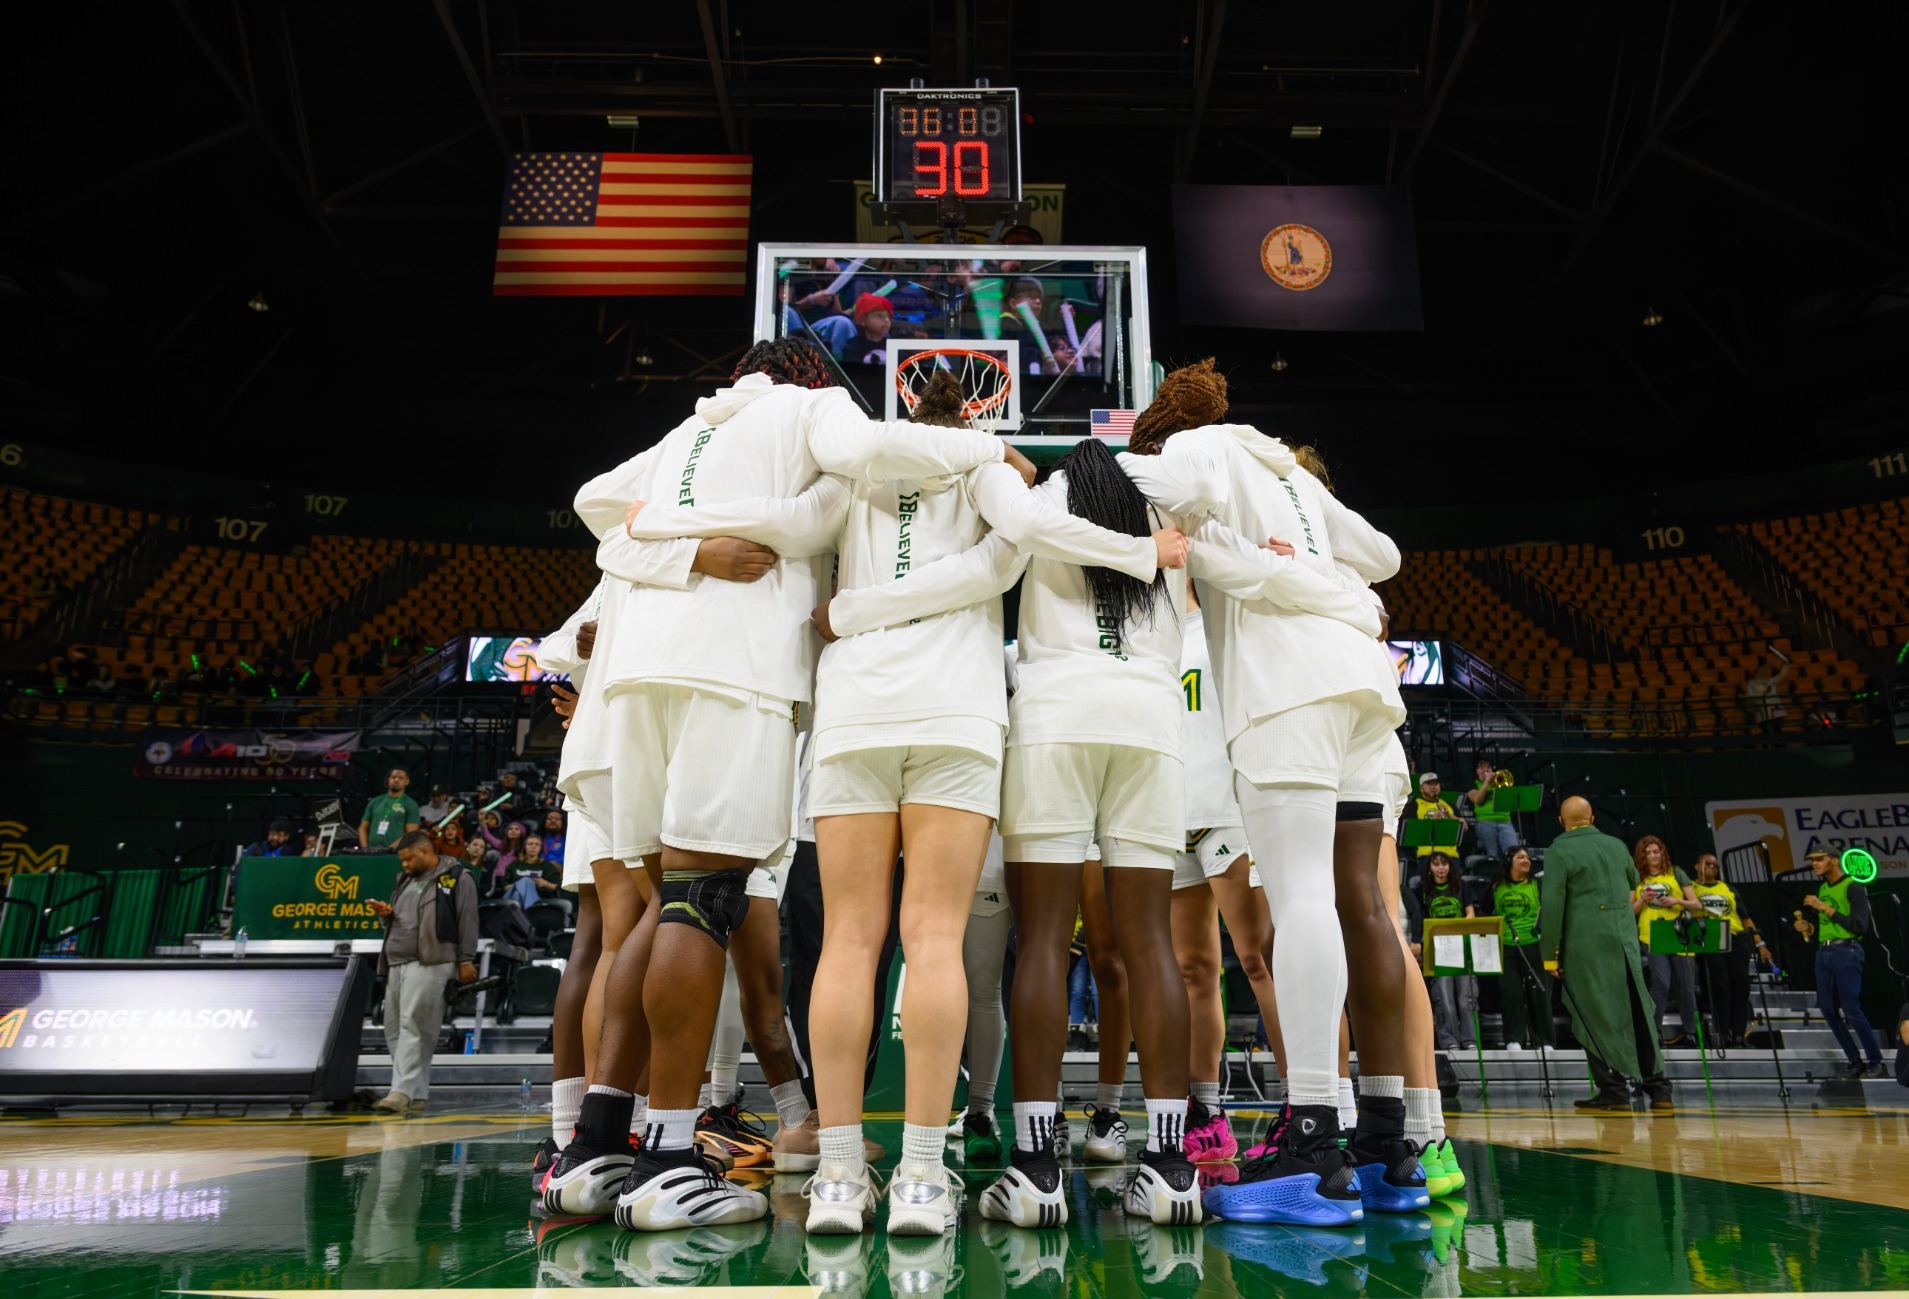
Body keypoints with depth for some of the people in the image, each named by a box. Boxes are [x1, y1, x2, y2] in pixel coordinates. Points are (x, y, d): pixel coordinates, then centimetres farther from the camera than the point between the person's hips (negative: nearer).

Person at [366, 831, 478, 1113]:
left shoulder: (456, 879, 0)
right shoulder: (405, 880, 24)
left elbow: (468, 920, -6)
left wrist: (466, 960, -11)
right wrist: (386, 914, 9)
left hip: (429, 964, -8)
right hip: (396, 963, 8)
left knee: (412, 1026, -15)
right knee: (394, 1029, 7)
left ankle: (402, 1091, -17)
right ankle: (417, 1093, 14)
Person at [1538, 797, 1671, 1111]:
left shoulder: (1559, 851, -8)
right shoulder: (1616, 845, 9)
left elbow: (1551, 906, -12)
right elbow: (1634, 882, 29)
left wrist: (1550, 955, -7)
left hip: (1586, 945, -5)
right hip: (1626, 940, 5)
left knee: (1596, 1017, 2)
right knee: (1638, 1013, 13)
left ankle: (1614, 1089, 5)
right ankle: (1658, 1087, 18)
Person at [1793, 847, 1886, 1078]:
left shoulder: (1853, 888, -7)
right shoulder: (1821, 887, 15)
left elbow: (1859, 926, -16)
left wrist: (1826, 908, -18)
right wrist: (1809, 928, 4)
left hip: (1846, 953, -8)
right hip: (1823, 953, 8)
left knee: (1851, 1009, -7)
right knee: (1829, 1009, 6)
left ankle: (1875, 1062, 6)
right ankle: (1856, 1061, 15)